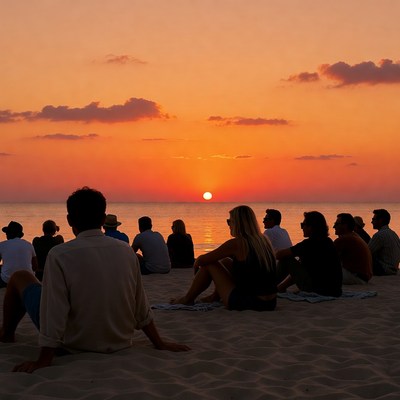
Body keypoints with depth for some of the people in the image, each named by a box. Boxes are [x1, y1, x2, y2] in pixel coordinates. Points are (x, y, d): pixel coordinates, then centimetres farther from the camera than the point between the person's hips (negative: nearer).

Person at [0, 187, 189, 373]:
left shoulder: (59, 255, -21)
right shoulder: (126, 251, -7)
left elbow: (53, 314, -24)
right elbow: (142, 310, -1)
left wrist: (44, 360, -19)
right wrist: (159, 343, 9)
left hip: (74, 345, -4)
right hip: (120, 343, 5)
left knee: (20, 278, 14)